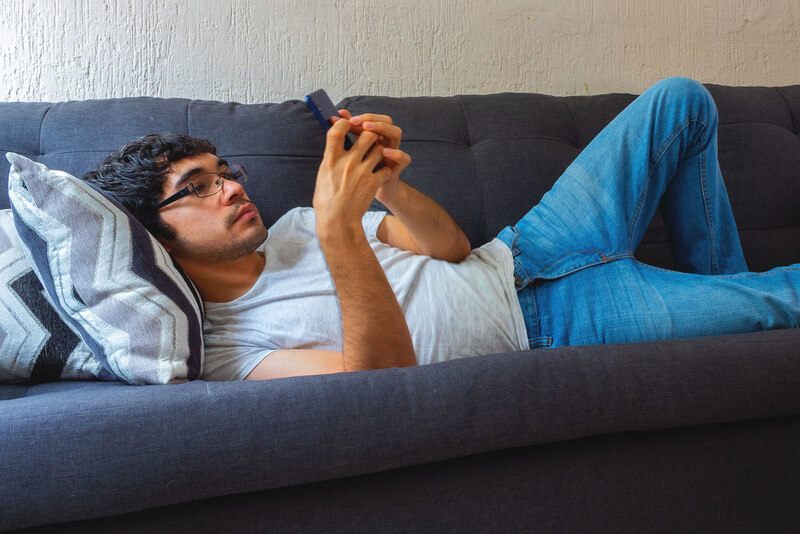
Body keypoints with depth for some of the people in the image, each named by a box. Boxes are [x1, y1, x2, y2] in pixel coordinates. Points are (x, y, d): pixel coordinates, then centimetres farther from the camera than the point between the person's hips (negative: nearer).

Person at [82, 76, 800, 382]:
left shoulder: (292, 227, 8)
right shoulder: (228, 346, -15)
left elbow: (450, 247, 3)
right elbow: (385, 378, -31)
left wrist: (390, 185, -18)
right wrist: (339, 233, -42)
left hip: (518, 255, 7)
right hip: (546, 328, -7)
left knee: (681, 101, 6)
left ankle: (721, 294, 20)